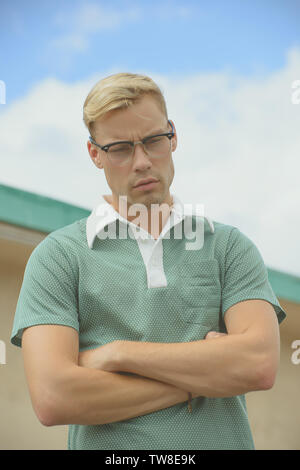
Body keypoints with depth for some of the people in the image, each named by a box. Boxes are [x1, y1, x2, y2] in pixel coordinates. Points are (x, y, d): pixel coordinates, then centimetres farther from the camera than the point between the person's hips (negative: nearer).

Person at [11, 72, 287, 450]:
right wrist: (201, 375, -10)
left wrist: (118, 353, -12)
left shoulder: (230, 246, 3)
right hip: (106, 448, -1)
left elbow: (260, 365, -11)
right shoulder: (58, 256, -2)